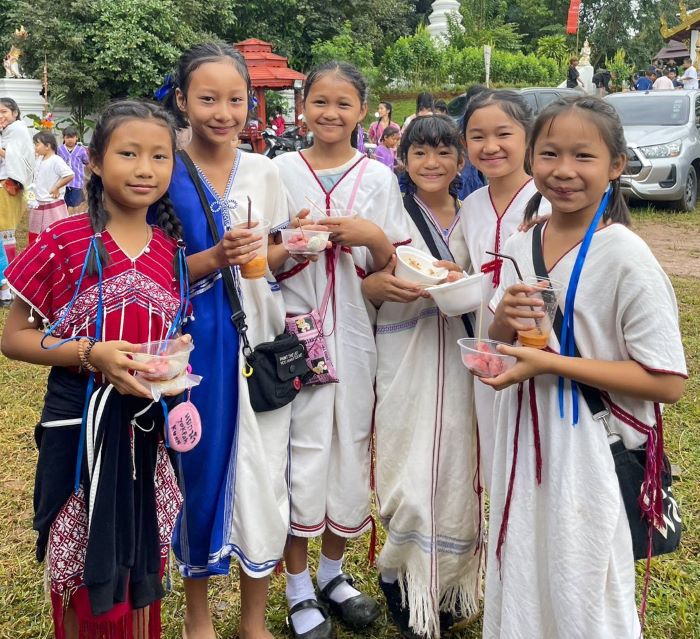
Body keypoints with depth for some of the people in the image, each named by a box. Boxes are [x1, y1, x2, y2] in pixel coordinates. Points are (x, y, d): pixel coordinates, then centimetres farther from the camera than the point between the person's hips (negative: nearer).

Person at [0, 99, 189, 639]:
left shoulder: (173, 250, 3)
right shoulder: (64, 243, -10)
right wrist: (91, 354, -21)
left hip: (149, 427, 4)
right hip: (80, 426, -3)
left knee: (143, 564, 17)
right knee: (80, 570, 12)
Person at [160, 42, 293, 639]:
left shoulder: (264, 172, 5)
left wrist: (292, 247, -10)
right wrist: (213, 259, -21)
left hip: (258, 341, 3)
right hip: (193, 343, -2)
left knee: (262, 475, 6)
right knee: (200, 471, 8)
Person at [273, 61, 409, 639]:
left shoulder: (378, 178, 4)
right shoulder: (281, 171, 3)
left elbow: (390, 270, 5)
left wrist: (373, 237, -15)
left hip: (355, 329, 2)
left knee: (352, 444, 8)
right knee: (300, 448, 1)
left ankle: (333, 570, 30)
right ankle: (299, 586, 19)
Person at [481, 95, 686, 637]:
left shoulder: (626, 257, -17)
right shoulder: (520, 248, 2)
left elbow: (668, 383, -20)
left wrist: (551, 363, -24)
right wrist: (505, 320, -11)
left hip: (592, 454, -6)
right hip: (525, 443, 6)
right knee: (521, 585, 20)